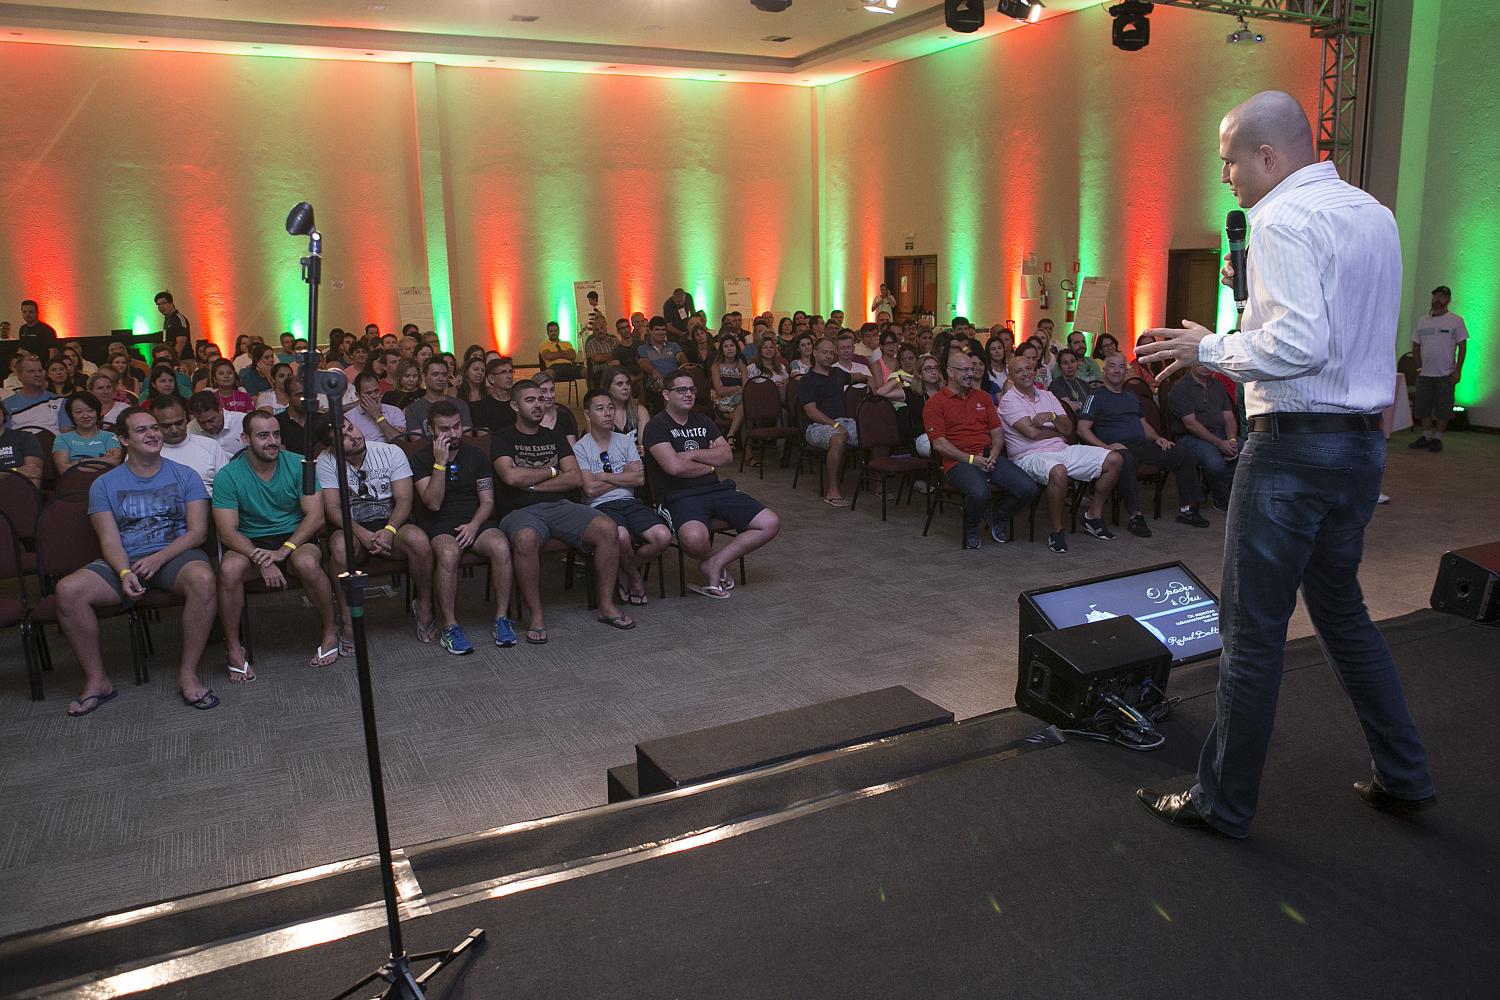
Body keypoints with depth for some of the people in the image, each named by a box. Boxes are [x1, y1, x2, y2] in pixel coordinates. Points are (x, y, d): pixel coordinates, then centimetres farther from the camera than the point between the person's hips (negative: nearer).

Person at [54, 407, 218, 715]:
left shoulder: (185, 476, 8)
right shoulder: (104, 485, 11)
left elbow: (198, 531, 0)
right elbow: (109, 540, 1)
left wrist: (158, 559, -16)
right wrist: (125, 573, -19)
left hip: (175, 555, -2)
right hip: (123, 561, 2)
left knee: (202, 578, -37)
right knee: (67, 590, -25)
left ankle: (188, 674, -25)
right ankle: (97, 681, -10)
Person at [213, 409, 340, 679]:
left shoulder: (298, 465, -5)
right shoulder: (228, 476, -6)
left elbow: (315, 515, -9)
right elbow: (228, 532, -11)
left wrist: (284, 550, -23)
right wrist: (260, 558, -28)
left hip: (295, 536, 0)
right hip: (250, 543, 0)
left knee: (307, 563, -34)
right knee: (229, 569, -32)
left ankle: (329, 632, -9)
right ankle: (233, 647, -11)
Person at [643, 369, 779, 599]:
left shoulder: (703, 422, 21)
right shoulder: (656, 427, -1)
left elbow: (727, 455, 8)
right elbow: (675, 466, -16)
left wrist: (693, 454, -6)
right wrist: (709, 466, 0)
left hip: (716, 489, 7)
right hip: (679, 496, -7)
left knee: (770, 523, -9)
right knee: (695, 538, -40)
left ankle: (714, 564, -3)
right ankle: (712, 559, -1)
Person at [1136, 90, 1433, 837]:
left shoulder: (1282, 219, -14)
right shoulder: (1375, 214, 14)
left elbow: (1301, 346, -25)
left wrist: (1208, 349, -12)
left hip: (1295, 445, -9)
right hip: (1364, 439, 9)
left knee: (1252, 628, 0)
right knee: (1339, 607, 22)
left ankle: (1224, 802, 13)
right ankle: (1402, 777, 31)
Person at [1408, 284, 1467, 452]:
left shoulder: (1456, 320, -2)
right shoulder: (1423, 321, 10)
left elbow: (1462, 346, -3)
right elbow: (1416, 346, 16)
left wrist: (1458, 370, -10)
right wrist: (1419, 367, 7)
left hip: (1446, 375, -4)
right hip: (1425, 374, 4)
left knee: (1443, 409, 0)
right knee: (1423, 407, 7)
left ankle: (1437, 438, 9)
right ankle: (1426, 436, 18)